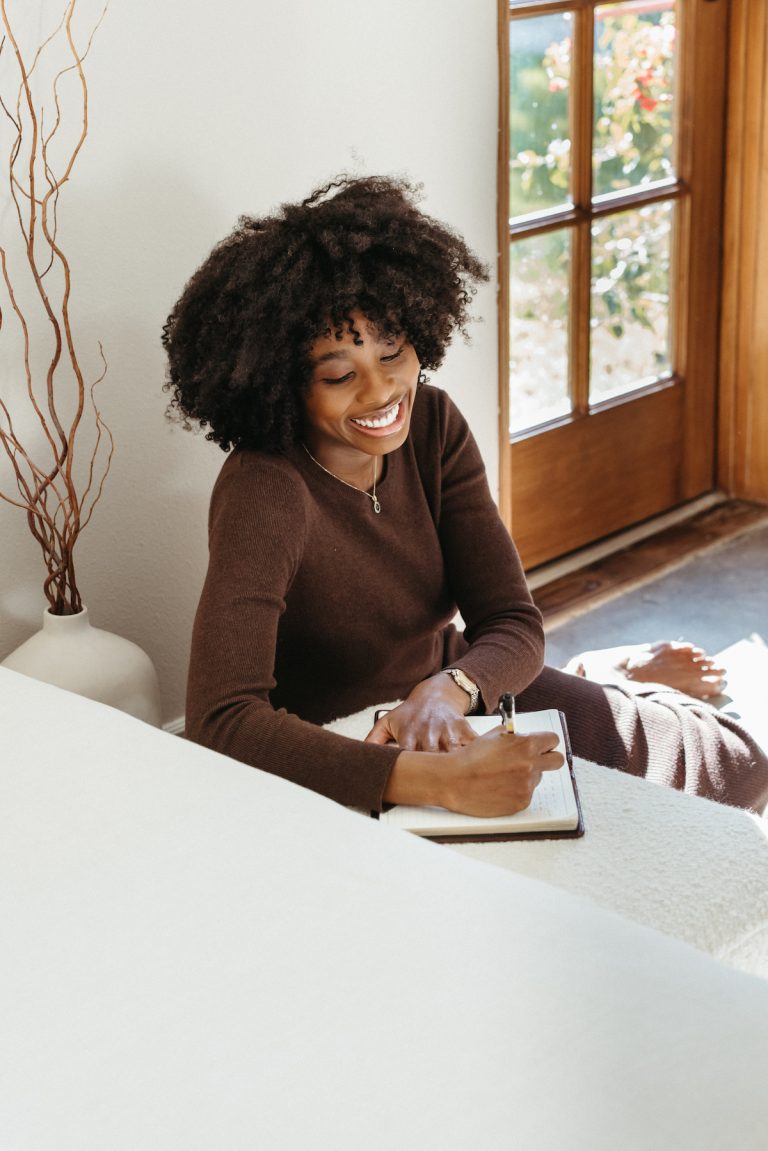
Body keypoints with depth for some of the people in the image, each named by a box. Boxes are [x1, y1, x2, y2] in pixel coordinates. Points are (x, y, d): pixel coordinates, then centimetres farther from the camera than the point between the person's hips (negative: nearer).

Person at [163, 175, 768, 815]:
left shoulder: (432, 424, -13)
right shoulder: (262, 492, -31)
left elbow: (514, 623, -12)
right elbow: (219, 723, -43)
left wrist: (450, 688, -37)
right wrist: (442, 780, -51)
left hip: (460, 695, 5)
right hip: (348, 769, -5)